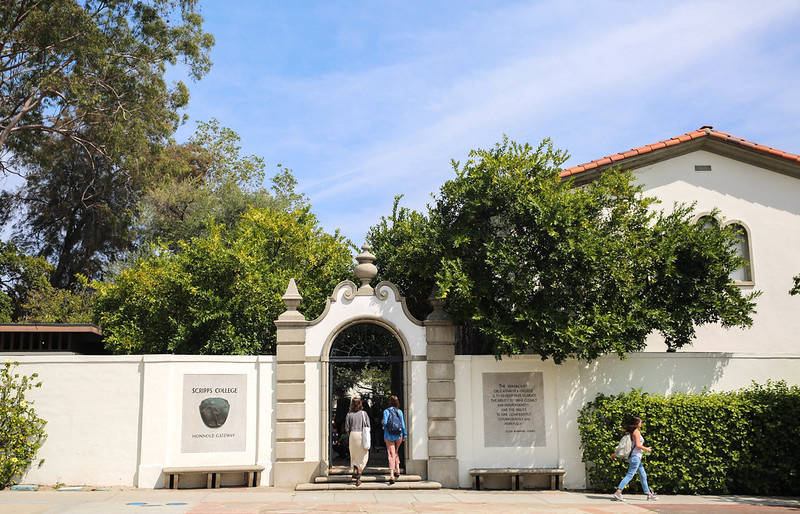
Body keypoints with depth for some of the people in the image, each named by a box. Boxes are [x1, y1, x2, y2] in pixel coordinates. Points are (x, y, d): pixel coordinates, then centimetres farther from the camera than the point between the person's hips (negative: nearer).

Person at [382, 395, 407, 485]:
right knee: (396, 452, 25)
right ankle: (397, 469, 19)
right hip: (399, 435, 3)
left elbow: (385, 423, -14)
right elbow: (403, 424, 2)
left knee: (391, 454, -3)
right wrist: (405, 435, 10)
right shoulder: (400, 412, 1)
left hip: (389, 436, -2)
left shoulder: (386, 411, -6)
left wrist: (382, 424, 9)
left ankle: (391, 475, -12)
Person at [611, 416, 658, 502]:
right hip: (635, 456, -10)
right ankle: (618, 492, -18)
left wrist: (616, 453, 17)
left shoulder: (631, 432, 14)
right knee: (629, 475, -12)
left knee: (643, 475, 14)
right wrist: (647, 449, -3)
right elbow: (638, 445, -18)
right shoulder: (636, 432, -11)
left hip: (636, 457, 10)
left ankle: (649, 494, 20)